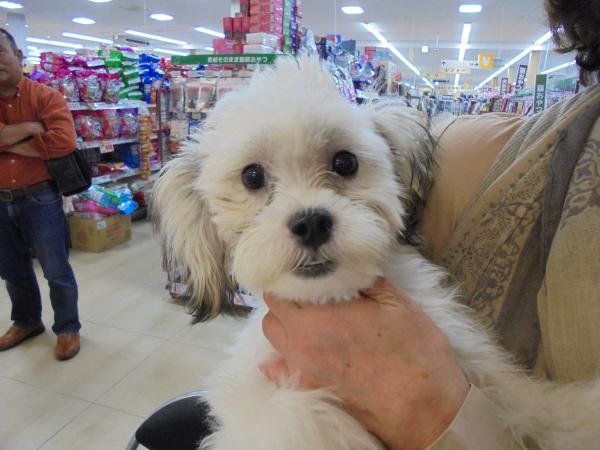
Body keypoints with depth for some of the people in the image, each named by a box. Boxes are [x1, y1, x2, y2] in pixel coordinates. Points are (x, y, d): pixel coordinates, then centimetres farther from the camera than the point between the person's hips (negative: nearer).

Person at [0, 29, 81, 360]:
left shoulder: (46, 97, -7)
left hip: (39, 198, -5)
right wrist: (31, 126, -17)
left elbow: (64, 141, -23)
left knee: (56, 271, 5)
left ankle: (67, 328, 23)